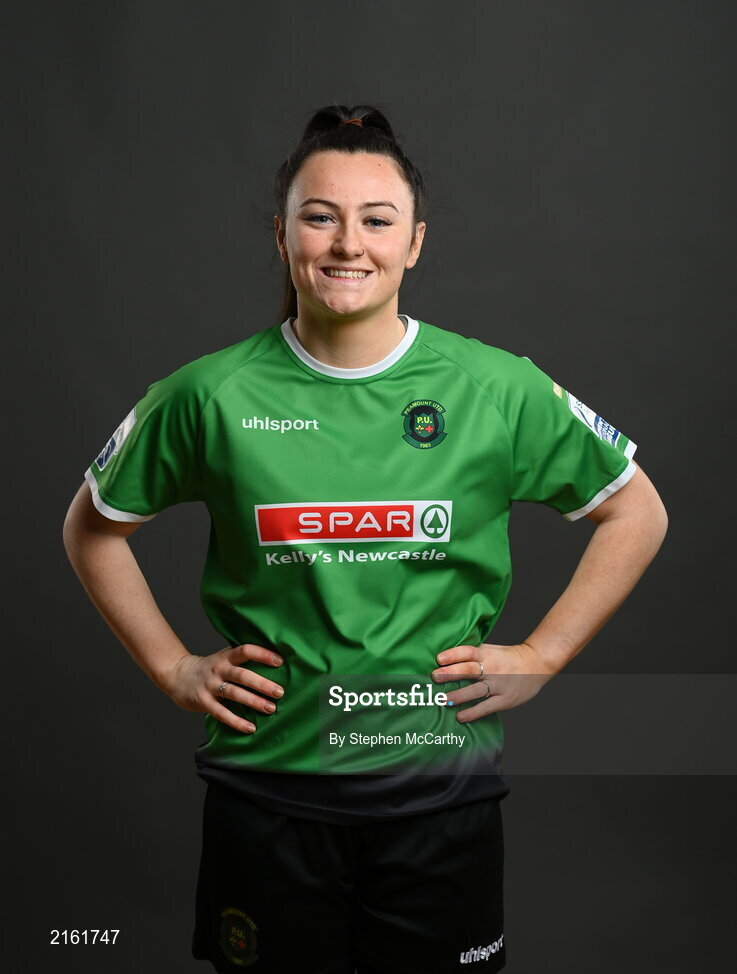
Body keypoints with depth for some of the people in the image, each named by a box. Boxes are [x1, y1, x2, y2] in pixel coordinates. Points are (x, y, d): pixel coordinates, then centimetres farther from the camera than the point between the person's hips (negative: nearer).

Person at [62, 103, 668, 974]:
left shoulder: (497, 389, -6)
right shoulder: (213, 395, -6)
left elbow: (637, 514, 6)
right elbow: (92, 526, 9)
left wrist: (539, 656, 0)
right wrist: (172, 667, 2)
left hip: (441, 793, 1)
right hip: (264, 787, 0)